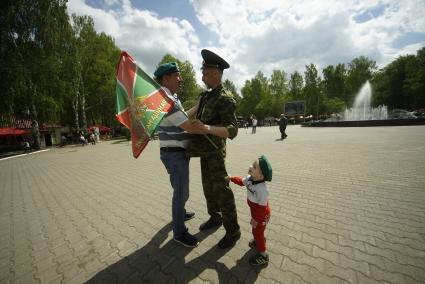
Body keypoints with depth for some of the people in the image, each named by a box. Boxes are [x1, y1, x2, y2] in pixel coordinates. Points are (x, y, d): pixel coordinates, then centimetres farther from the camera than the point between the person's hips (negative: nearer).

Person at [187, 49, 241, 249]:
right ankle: (215, 218, 37)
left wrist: (207, 128, -44)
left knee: (221, 190, -3)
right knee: (208, 187, 18)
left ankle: (233, 231, 15)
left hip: (214, 152, -9)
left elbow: (232, 131, -30)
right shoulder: (207, 96, 11)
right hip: (205, 150, 9)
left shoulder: (225, 98, -18)